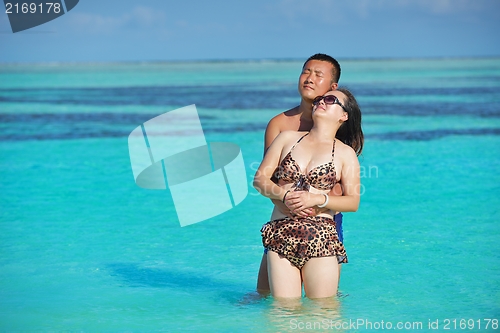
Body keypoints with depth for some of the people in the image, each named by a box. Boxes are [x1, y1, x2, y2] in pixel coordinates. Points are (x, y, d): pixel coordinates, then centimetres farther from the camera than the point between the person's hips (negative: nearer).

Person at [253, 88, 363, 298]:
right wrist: (283, 195, -9)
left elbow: (353, 201, 2)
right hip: (281, 235, 2)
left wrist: (316, 199, -13)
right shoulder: (288, 138, 16)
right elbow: (259, 179, 10)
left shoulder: (345, 154, 10)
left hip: (321, 239, -1)